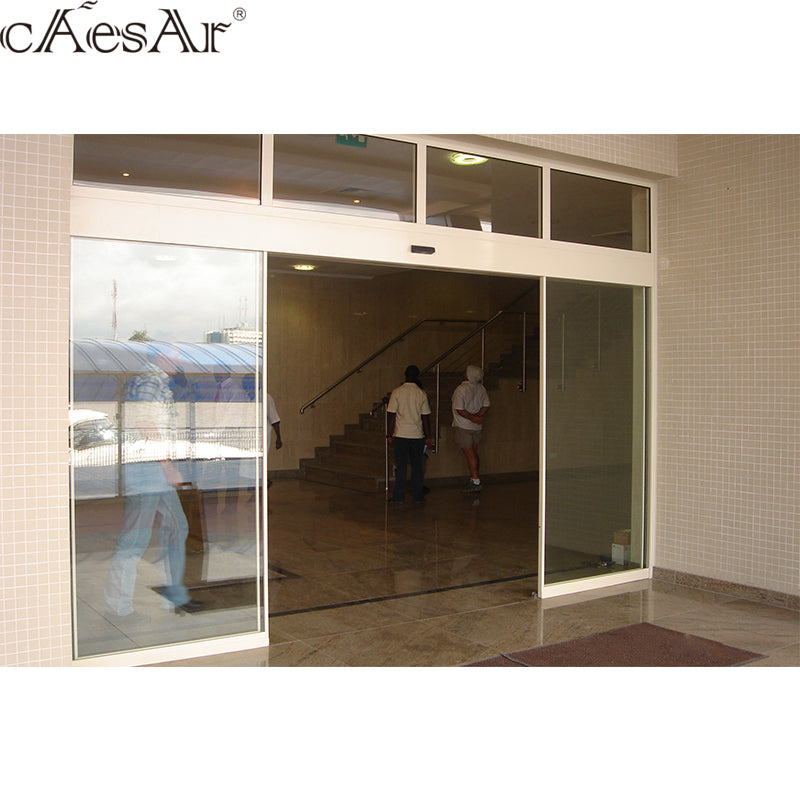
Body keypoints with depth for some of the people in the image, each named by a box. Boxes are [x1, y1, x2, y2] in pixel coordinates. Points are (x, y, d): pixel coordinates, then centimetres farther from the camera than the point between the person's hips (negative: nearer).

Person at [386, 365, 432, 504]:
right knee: (417, 466, 10)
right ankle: (417, 496, 14)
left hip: (400, 435, -1)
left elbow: (391, 415, -5)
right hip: (417, 435, 1)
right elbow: (426, 417, 1)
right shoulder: (422, 393, -1)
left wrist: (389, 435, 2)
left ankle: (399, 496, 7)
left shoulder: (397, 392, -4)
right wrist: (428, 437, 7)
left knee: (400, 467, 5)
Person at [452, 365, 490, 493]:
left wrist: (473, 418, -16)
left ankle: (476, 482, -5)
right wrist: (477, 417, -4)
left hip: (463, 427, -7)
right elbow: (486, 405, 4)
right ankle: (475, 477, 23)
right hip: (476, 427, 7)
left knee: (469, 454, -6)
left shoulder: (461, 389, -17)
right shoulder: (481, 388, 2)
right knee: (474, 453, 15)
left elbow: (459, 409, -21)